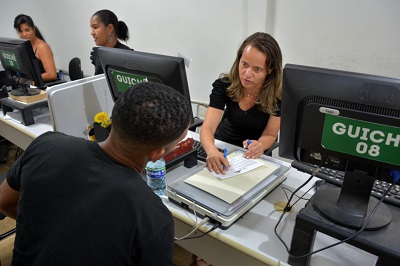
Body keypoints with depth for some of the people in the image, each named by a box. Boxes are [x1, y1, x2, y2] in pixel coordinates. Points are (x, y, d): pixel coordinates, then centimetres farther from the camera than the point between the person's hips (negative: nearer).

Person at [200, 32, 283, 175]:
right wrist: (212, 151, -47)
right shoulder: (224, 84, -18)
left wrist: (259, 146, -34)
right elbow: (207, 127, -25)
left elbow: (270, 135, -11)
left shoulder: (278, 94, -19)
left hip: (254, 157, 1)